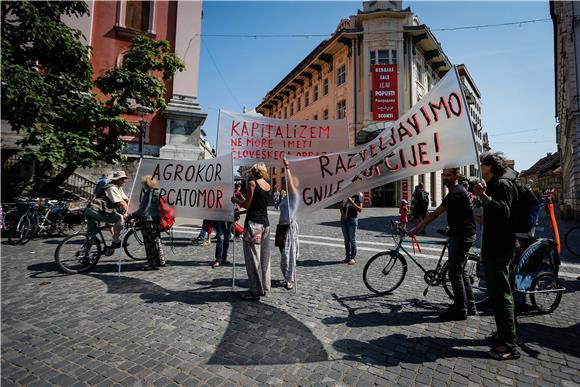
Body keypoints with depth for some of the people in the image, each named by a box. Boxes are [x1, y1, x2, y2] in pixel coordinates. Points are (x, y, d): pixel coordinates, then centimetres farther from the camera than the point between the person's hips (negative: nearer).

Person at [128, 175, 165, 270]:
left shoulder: (149, 193, -16)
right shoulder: (157, 192, 10)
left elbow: (143, 209, -20)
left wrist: (131, 216, -14)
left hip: (148, 221, -9)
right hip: (156, 220, 9)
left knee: (149, 242, -1)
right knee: (156, 240, 18)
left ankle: (153, 263, 5)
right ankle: (160, 261, 27)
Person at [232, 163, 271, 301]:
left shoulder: (252, 183, -7)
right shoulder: (268, 186, 12)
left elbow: (247, 205, -10)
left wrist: (235, 200, 8)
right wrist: (241, 201, 27)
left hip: (253, 223, -7)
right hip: (265, 223, 7)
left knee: (252, 258, 0)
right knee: (264, 257, 13)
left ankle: (255, 291, 6)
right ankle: (263, 287, 24)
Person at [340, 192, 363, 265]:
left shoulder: (358, 195, -5)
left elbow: (360, 209, -9)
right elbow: (341, 206, 16)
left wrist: (352, 202, -21)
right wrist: (342, 213, -2)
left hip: (352, 219, -6)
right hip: (344, 219, 6)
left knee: (352, 240, -1)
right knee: (346, 240, 11)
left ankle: (353, 257, 9)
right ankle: (348, 256, 20)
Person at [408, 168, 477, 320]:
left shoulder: (455, 193, -20)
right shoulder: (459, 190, 13)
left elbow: (435, 214, -22)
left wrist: (415, 229, -18)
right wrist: (451, 230, 17)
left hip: (461, 237, -11)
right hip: (464, 235, 11)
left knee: (455, 274, -2)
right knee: (461, 271, 18)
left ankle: (460, 311, 8)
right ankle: (470, 306, 28)